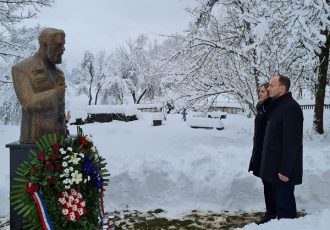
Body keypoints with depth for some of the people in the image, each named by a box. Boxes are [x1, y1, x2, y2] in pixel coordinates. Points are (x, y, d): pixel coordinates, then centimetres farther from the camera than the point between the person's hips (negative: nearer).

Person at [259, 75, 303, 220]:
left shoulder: (290, 107, -17)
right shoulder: (277, 106, 14)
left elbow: (291, 142, -22)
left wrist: (285, 169, -23)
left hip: (283, 168, -10)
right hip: (275, 165, 10)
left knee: (285, 203, -2)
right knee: (278, 200, 17)